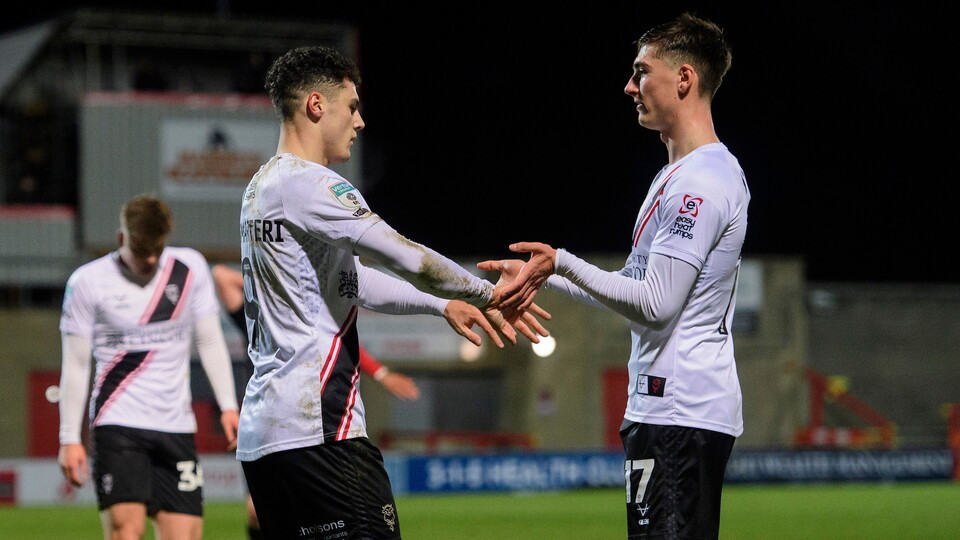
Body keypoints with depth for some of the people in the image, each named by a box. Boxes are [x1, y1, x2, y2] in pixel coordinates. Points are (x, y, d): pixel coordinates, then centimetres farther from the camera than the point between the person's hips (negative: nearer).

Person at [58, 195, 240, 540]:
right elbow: (76, 365, 0)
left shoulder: (190, 268, 6)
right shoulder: (88, 281, -3)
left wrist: (228, 407, 3)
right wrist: (69, 438, -3)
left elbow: (210, 342, 12)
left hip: (176, 425, 4)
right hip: (118, 421, -4)